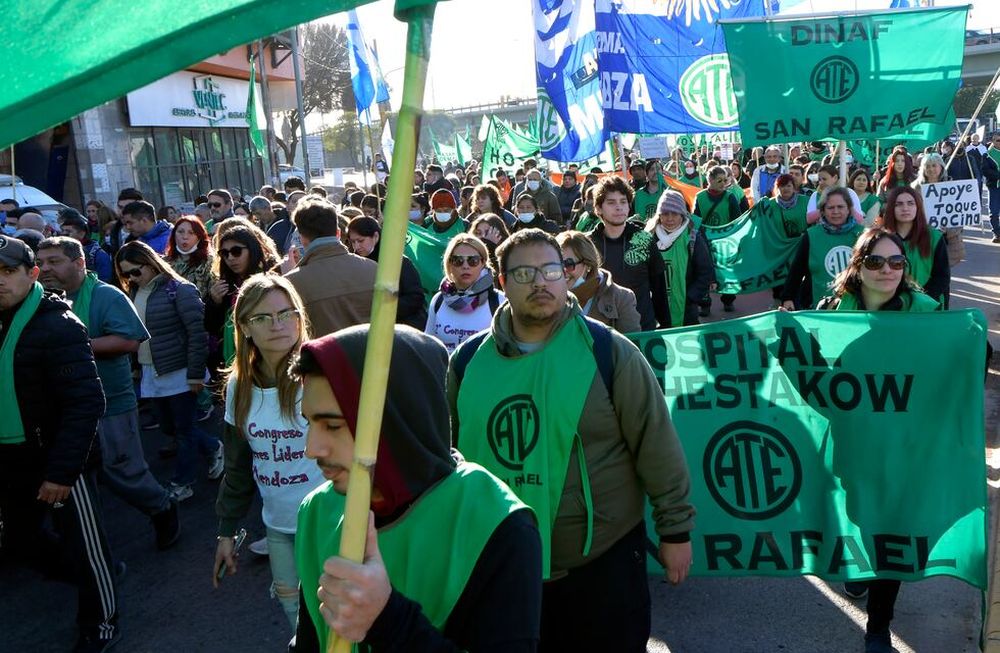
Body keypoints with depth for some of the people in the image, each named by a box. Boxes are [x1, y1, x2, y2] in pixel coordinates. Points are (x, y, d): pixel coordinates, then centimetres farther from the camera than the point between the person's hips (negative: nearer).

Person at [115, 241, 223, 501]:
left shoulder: (178, 290, -13)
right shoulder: (134, 293, 8)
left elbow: (197, 332, -16)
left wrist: (196, 374, -17)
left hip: (179, 373, -7)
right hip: (151, 374, 7)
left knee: (184, 431, 4)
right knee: (169, 427, 15)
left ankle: (182, 485, 17)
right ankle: (214, 447, 36)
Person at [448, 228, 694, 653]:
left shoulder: (607, 350, -10)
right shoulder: (469, 360, -1)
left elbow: (656, 444, -6)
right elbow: (445, 449, 11)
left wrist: (675, 529, -4)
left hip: (602, 563, -2)